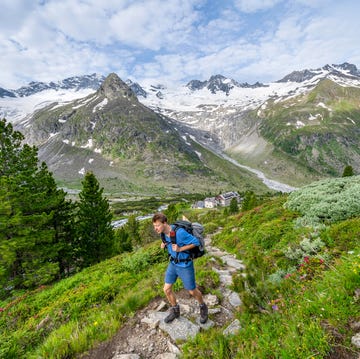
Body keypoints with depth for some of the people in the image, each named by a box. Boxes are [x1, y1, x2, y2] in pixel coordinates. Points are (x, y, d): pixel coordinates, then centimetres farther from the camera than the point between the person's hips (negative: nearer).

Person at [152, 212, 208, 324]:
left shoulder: (179, 232, -32)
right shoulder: (164, 233, -8)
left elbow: (196, 242, -24)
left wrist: (180, 249, -29)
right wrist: (163, 244, -7)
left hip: (185, 265, -6)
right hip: (173, 264, 7)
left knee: (192, 291, 12)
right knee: (167, 289, 9)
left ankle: (203, 307, 42)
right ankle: (175, 311, 35)